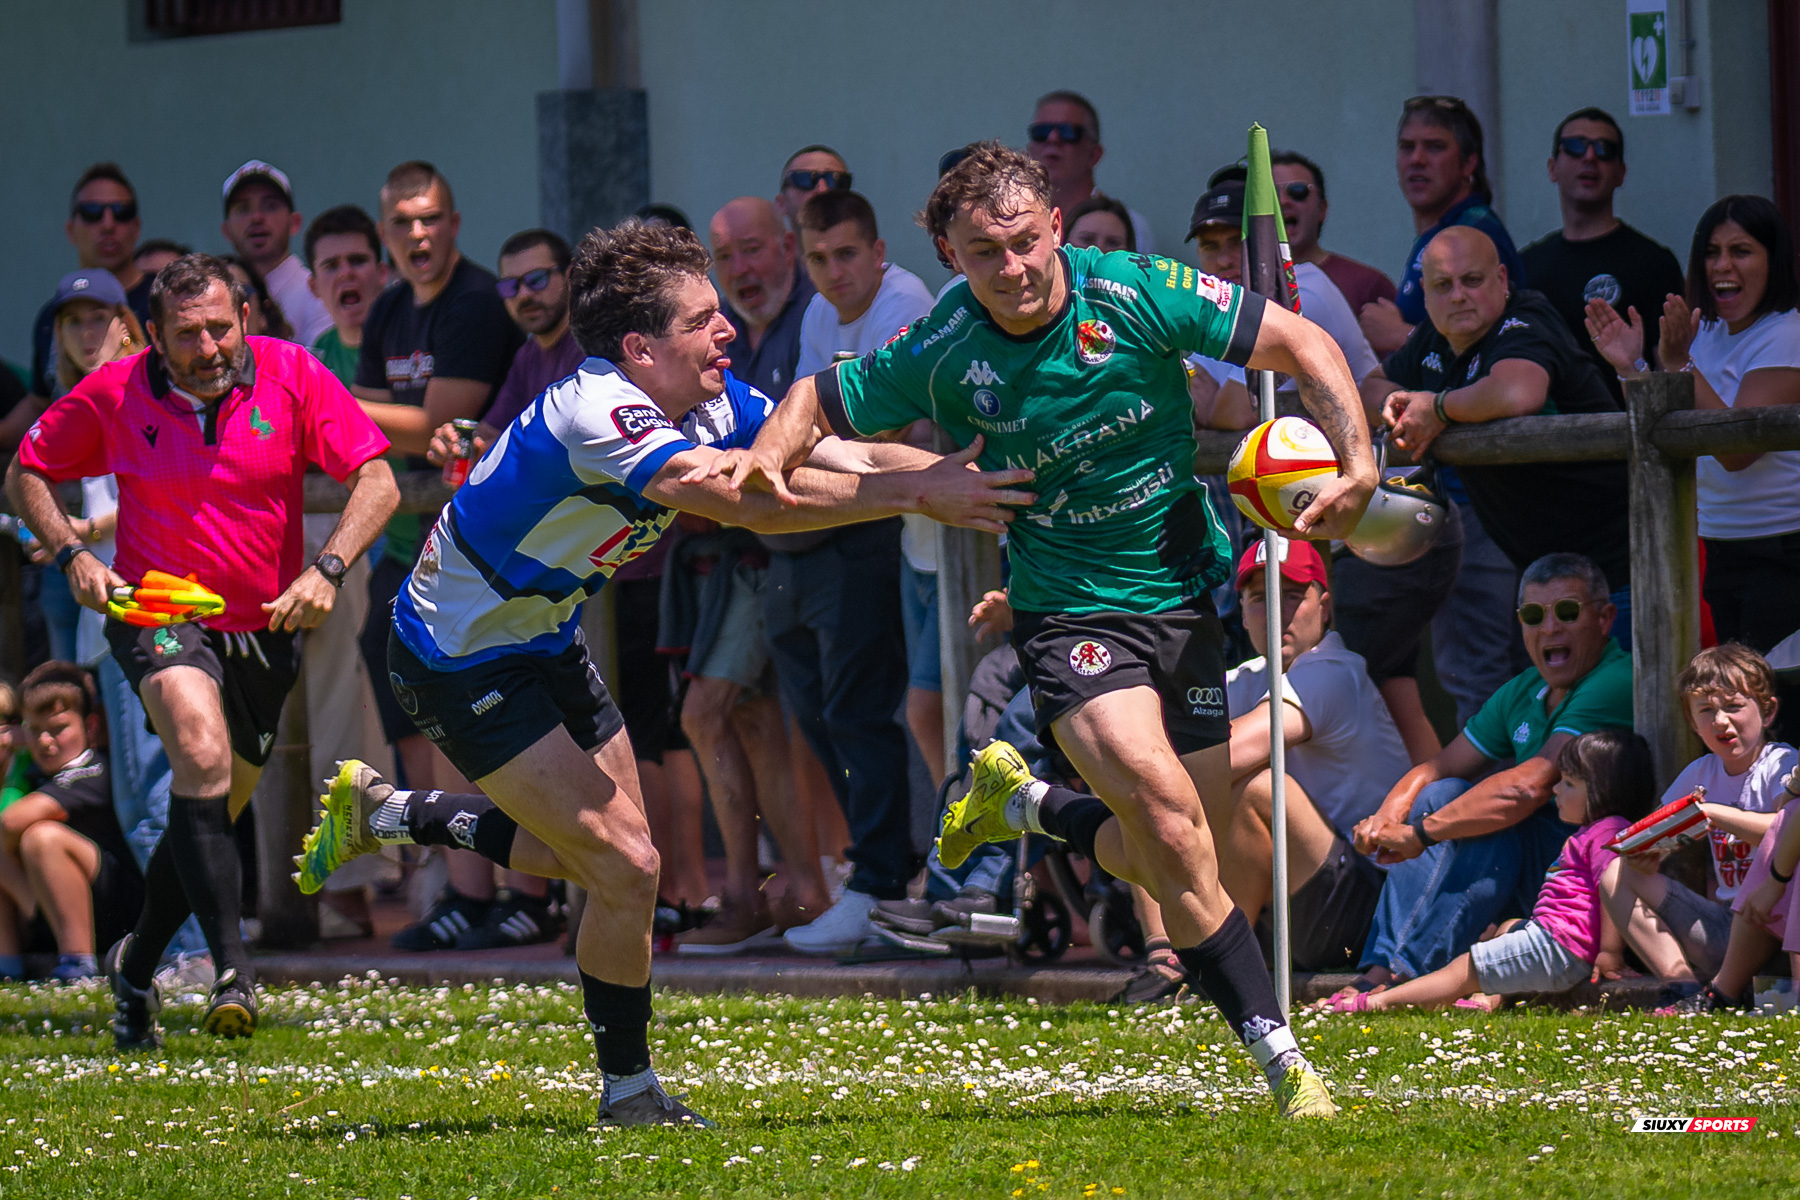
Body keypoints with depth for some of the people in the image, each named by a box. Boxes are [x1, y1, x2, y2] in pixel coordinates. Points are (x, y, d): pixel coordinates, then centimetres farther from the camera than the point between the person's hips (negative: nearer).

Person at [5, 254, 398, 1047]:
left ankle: (136, 966, 39)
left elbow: (376, 482, -11)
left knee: (213, 811, 14)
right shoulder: (115, 394, -7)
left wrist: (326, 570, -27)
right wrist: (72, 555, -11)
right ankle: (230, 969, -36)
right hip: (159, 616, -3)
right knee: (202, 752, -31)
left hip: (264, 628, 3)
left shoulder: (292, 377, -9)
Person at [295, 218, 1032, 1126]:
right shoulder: (593, 413, -33)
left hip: (540, 638, 9)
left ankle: (388, 813, 36)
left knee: (605, 851, 20)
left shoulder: (712, 403, -6)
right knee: (623, 867, -11)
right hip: (462, 656, -9)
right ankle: (628, 1088, 7)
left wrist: (970, 475, -25)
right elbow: (748, 502, -42)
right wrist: (918, 494, -40)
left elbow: (849, 459, -9)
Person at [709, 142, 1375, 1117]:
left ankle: (1023, 803, 36)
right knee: (1165, 807, -23)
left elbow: (1299, 344, -6)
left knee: (1156, 857, 4)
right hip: (1071, 613, -2)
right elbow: (821, 400, 6)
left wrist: (1356, 459, -18)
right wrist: (770, 452, -16)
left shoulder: (1137, 295, -13)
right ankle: (1273, 1048, -14)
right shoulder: (937, 356, -11)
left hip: (1188, 591, 2)